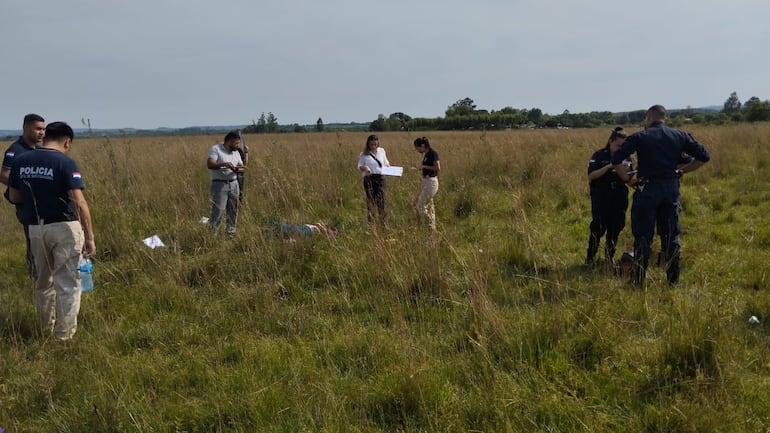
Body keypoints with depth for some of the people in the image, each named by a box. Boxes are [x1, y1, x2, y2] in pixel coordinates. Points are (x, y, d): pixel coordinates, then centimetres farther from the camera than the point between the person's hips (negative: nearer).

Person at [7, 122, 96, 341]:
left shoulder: (20, 161, 2)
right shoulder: (65, 163, -15)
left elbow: (14, 197, 10)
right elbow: (79, 203, -19)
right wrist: (89, 237, -16)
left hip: (35, 228, 6)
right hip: (64, 228, -6)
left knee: (43, 280, 22)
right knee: (67, 282, 4)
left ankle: (45, 325, 37)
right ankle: (64, 333, 8)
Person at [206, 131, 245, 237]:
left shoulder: (236, 152, 14)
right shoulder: (215, 149, -7)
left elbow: (241, 167, 11)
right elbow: (209, 164, -19)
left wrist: (237, 169, -13)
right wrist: (223, 164, -34)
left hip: (234, 184, 6)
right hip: (219, 185, -6)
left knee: (233, 212, 8)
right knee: (217, 213, -10)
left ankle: (230, 235, 18)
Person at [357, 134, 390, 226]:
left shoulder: (381, 151, 12)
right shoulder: (364, 154, 3)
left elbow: (386, 162, 24)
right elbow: (359, 166, 2)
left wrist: (388, 166, 2)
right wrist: (364, 168, -19)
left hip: (380, 178, 2)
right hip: (369, 178, -2)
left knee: (382, 200, -5)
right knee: (370, 200, 1)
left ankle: (384, 223, 2)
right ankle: (371, 222, 11)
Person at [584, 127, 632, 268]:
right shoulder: (599, 155, -6)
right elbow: (591, 176, -14)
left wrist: (626, 171, -13)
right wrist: (609, 166, -22)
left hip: (619, 199, 4)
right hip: (601, 199, -4)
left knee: (616, 227, 7)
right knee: (598, 228, -5)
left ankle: (610, 256, 24)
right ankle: (590, 258, 8)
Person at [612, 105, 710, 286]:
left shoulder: (639, 137, -4)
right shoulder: (679, 136, 6)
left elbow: (616, 160, -13)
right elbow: (703, 156, 5)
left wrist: (627, 180, -3)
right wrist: (681, 171, 9)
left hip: (647, 189, -3)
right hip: (671, 189, 3)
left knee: (643, 236, 3)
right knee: (671, 236, 12)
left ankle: (638, 280, 7)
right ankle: (673, 279, 16)